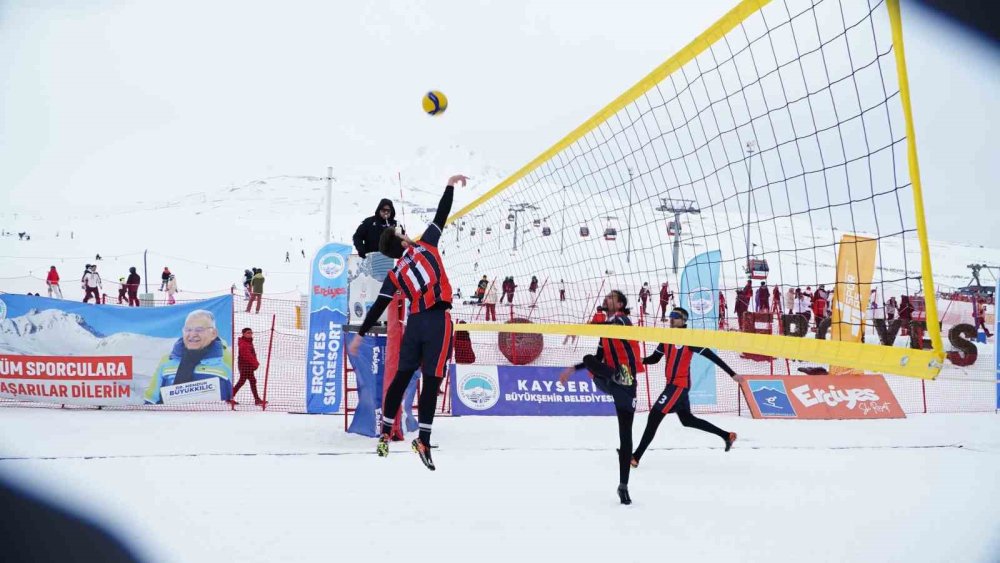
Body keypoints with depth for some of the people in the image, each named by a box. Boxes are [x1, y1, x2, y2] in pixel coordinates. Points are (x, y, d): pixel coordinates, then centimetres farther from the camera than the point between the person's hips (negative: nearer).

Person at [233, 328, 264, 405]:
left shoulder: (249, 342, 16)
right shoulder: (243, 344, -16)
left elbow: (253, 354, 19)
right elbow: (247, 355, -24)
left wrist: (255, 362, 8)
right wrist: (255, 363, -23)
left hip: (248, 365, 10)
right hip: (245, 365, -10)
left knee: (241, 381, 14)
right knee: (252, 381, -9)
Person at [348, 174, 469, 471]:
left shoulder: (394, 275, 12)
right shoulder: (425, 245, 5)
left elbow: (377, 308, 10)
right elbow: (441, 215, 7)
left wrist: (359, 335, 16)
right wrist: (450, 185, 18)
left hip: (415, 322, 4)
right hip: (438, 321, -4)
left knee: (401, 377, 14)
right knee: (431, 381, -5)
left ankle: (385, 434, 18)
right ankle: (423, 440, -9)